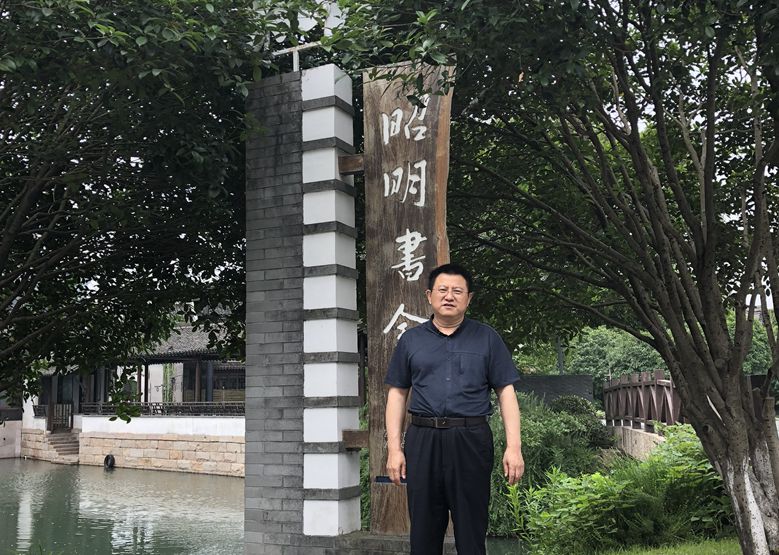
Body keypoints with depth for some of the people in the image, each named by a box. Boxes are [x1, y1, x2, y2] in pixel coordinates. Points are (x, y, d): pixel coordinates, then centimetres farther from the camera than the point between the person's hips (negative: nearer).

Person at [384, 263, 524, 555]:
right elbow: (397, 394, 10)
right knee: (424, 531, 7)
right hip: (423, 440, 1)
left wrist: (514, 446, -6)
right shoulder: (410, 340, 10)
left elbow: (506, 392, 4)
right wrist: (394, 449, 2)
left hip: (471, 440, -1)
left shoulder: (487, 338, 6)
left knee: (472, 529, 5)